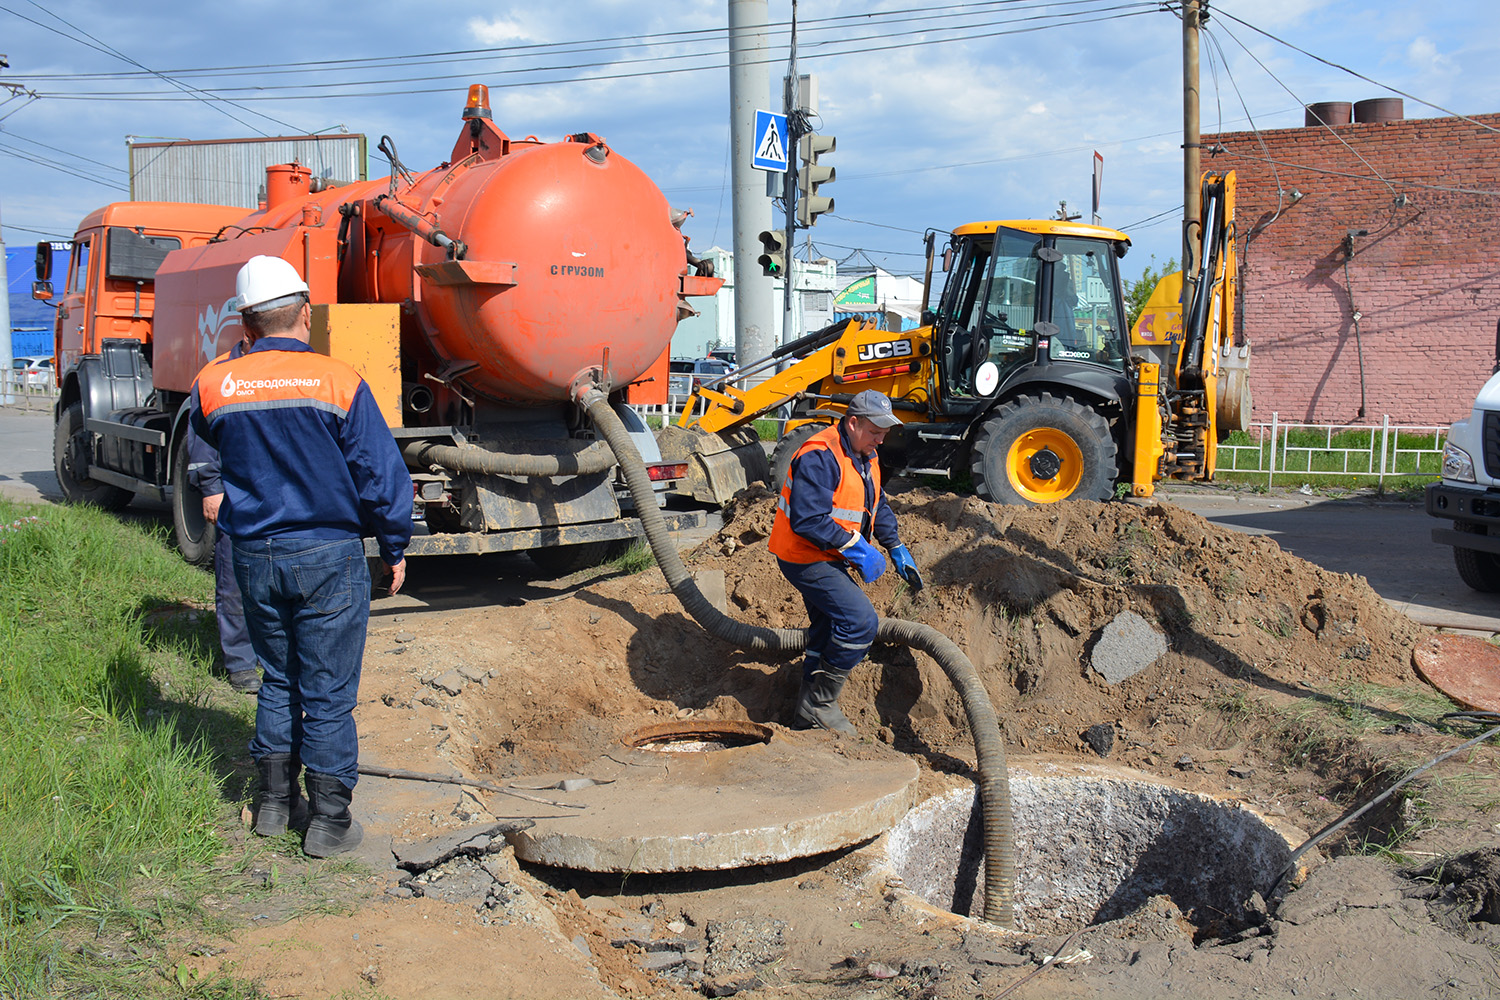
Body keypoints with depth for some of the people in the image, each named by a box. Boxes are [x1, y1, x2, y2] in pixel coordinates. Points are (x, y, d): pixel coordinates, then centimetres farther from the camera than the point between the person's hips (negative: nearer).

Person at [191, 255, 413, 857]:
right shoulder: (338, 383, -12)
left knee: (278, 679, 20)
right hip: (329, 555, -4)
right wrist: (394, 548, 4)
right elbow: (380, 474, -8)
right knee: (328, 693, 4)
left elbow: (206, 452, 18)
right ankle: (330, 821, 10)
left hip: (254, 554, 4)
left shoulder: (213, 385, -2)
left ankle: (274, 802, 27)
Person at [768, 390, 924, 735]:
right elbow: (809, 521, -31)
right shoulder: (820, 457, -24)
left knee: (829, 631, 17)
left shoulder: (865, 457, 9)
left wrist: (897, 550, 12)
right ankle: (820, 702, -6)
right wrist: (857, 549, -27)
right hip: (805, 559, -11)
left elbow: (878, 507, 22)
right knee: (861, 620, -19)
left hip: (827, 560, 11)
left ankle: (807, 715, 29)